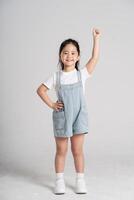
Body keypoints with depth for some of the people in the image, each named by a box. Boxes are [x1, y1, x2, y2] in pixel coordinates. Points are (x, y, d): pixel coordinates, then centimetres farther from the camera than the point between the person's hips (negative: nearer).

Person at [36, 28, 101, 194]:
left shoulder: (82, 74, -1)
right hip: (61, 117, 0)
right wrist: (51, 104, -3)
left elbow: (95, 58, -8)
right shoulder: (56, 76, -1)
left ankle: (80, 180, 18)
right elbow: (40, 90, 6)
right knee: (61, 151, 9)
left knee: (77, 150, 7)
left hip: (79, 116, 0)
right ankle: (59, 181, 20)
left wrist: (96, 38, -10)